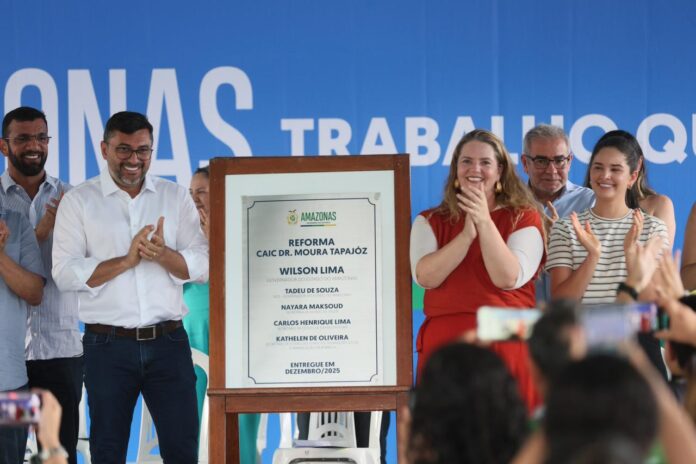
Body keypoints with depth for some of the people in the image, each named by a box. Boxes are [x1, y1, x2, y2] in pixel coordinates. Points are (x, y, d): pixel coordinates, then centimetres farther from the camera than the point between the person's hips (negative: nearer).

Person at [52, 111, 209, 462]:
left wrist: (162, 254, -17)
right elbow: (65, 274, -7)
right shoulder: (78, 201, 2)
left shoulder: (176, 197, 9)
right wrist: (127, 261, -16)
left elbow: (202, 267, 2)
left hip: (168, 341, 1)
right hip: (108, 345, -1)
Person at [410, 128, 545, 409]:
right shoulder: (430, 222, 13)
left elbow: (509, 278, -8)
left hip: (506, 346, -1)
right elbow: (425, 276, -5)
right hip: (445, 344, 1)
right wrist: (468, 233, -13)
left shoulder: (524, 218, 8)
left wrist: (485, 222, -15)